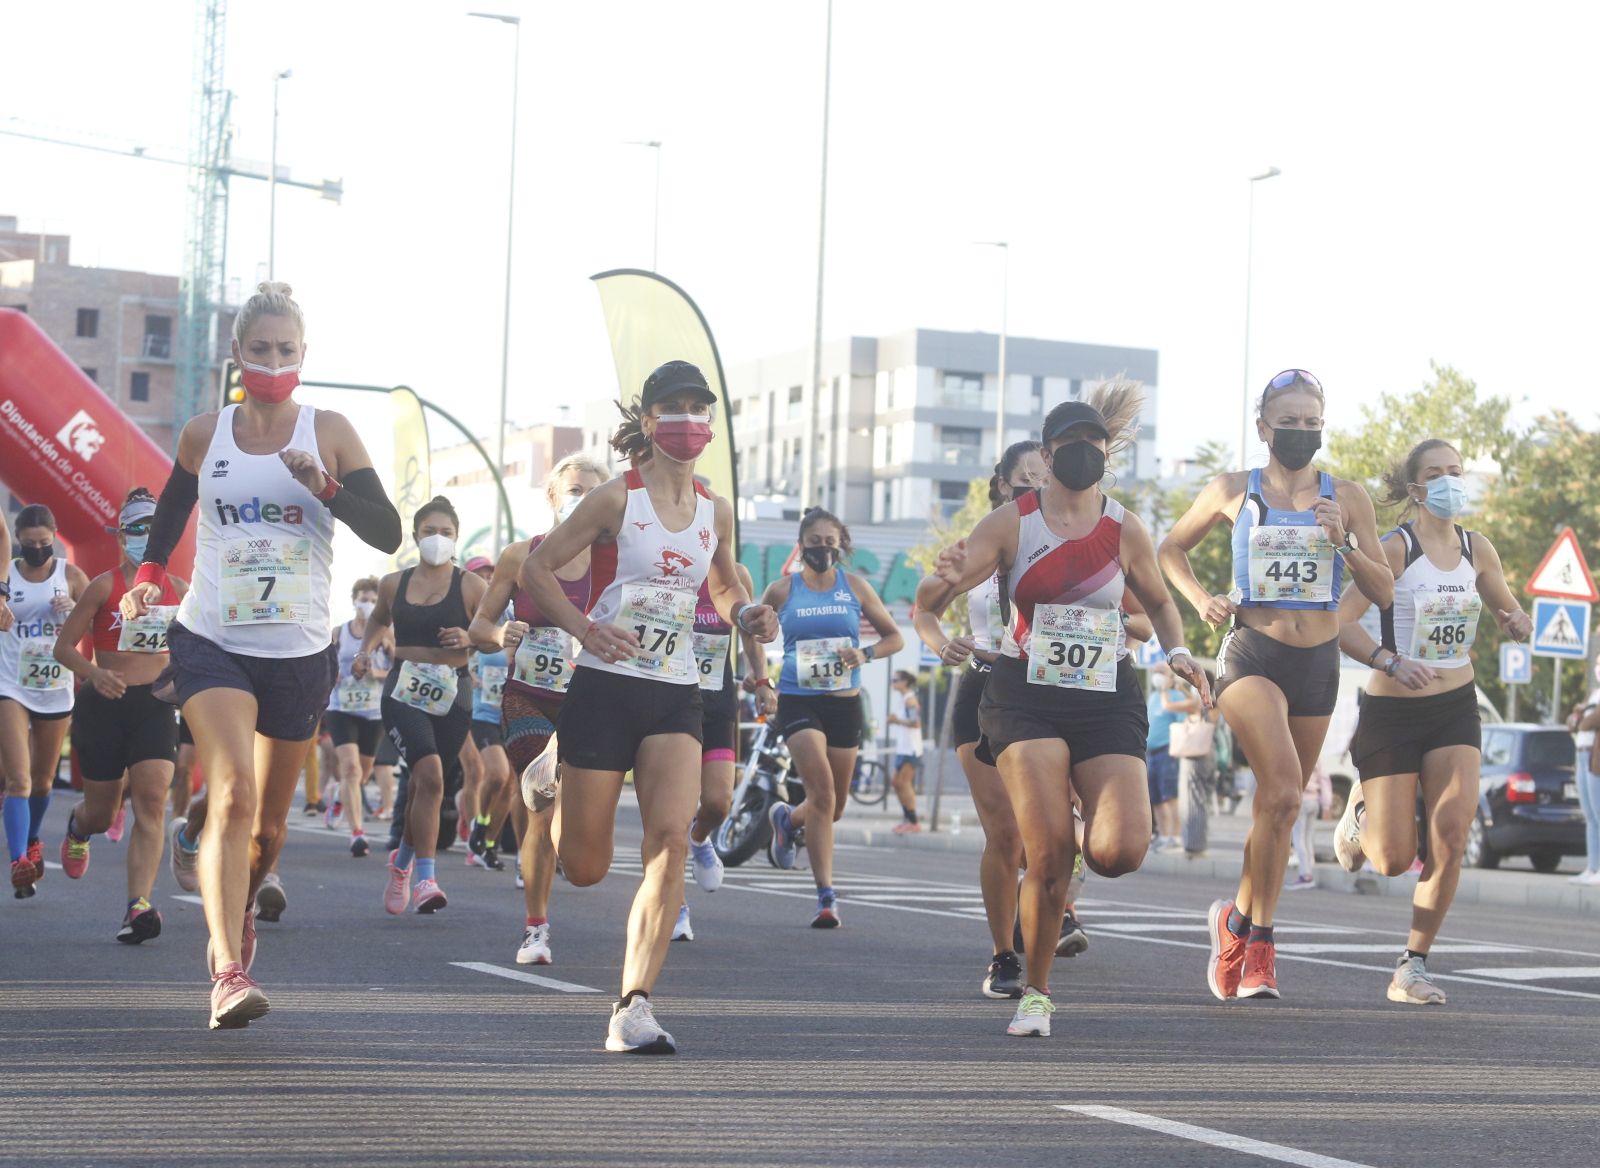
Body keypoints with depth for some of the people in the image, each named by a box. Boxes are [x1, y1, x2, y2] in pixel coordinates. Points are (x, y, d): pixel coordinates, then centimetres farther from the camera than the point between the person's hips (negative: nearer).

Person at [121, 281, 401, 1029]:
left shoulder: (329, 433, -1)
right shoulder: (203, 435, 3)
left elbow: (388, 533, -6)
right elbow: (168, 518, 18)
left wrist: (325, 488, -21)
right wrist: (148, 578, 1)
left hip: (299, 651, 1)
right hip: (210, 641, -1)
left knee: (268, 819, 14)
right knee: (231, 793, -22)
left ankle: (236, 918, 46)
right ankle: (228, 974, -30)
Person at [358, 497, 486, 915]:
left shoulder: (471, 586, 1)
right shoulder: (394, 584, 8)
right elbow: (379, 619, 28)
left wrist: (470, 638, -16)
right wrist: (366, 650, 10)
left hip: (452, 696, 1)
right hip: (404, 692, -1)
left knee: (422, 785, 12)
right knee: (430, 774, -22)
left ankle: (404, 859, 40)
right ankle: (425, 877, -20)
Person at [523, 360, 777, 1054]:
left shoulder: (716, 513, 9)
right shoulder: (617, 499, -5)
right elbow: (536, 567, -1)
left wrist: (746, 616, 4)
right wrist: (584, 629, -16)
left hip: (676, 697, 3)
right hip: (605, 688, -3)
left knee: (671, 839, -19)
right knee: (583, 869, 1)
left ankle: (633, 1009, -18)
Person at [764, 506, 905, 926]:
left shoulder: (856, 587, 5)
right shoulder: (782, 590, 1)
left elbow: (894, 637, 10)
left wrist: (866, 654, -8)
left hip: (845, 704, 3)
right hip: (798, 701, -3)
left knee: (834, 805, 11)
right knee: (822, 793, -20)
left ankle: (787, 819, 46)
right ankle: (826, 895, -16)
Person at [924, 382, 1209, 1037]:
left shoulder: (1124, 531, 5)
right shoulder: (1012, 522, -1)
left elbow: (1159, 602, 22)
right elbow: (931, 601, -7)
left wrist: (1178, 651, 1)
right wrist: (949, 579, -32)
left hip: (1106, 700, 2)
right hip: (1025, 698, -2)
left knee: (1121, 850, -16)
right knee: (1047, 851, -16)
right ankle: (1035, 994, 3)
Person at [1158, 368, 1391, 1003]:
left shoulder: (1347, 498, 5)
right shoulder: (1233, 491, 2)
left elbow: (1383, 592, 6)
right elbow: (1172, 548, 17)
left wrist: (1344, 543, -11)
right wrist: (1200, 598, 0)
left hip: (1317, 663, 3)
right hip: (1251, 656, -3)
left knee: (1279, 806, 9)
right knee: (1282, 791, -23)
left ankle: (1255, 955, 20)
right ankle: (1239, 919, -4)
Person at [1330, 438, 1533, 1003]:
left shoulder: (1477, 549, 4)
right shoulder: (1396, 548, -12)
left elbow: (1509, 611, 20)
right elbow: (1340, 623, -20)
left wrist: (1518, 624, -4)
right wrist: (1391, 661, -35)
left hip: (1455, 708, 4)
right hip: (1393, 710, -4)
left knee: (1451, 837, -13)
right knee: (1393, 860, -1)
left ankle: (1412, 968, -2)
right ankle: (1360, 813, 36)